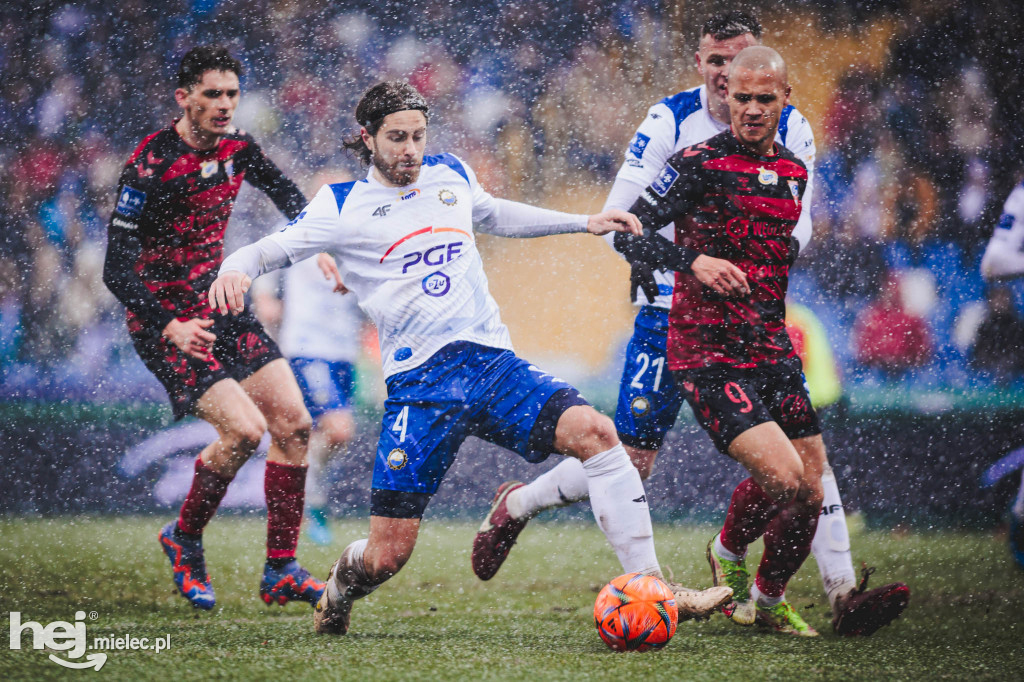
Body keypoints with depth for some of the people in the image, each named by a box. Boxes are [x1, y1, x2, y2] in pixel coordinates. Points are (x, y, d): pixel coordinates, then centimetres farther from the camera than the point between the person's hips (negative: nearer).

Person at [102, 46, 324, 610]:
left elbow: (286, 194, 24)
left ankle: (280, 572, 6)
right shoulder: (150, 165, -20)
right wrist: (170, 327, -33)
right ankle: (184, 539, 5)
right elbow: (117, 270, -22)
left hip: (220, 307, 7)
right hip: (166, 323, -7)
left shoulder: (237, 149, 1)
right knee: (244, 429, -21)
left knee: (293, 422, -3)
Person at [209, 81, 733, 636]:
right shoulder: (343, 206, 3)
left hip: (492, 360, 4)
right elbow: (266, 251, 1)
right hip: (419, 382, -4)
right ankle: (338, 591, 29)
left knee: (594, 432, -23)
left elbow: (494, 215, 36)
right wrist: (234, 271, -23)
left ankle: (647, 586, -19)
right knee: (387, 556, -9)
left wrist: (584, 223, 35)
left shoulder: (450, 175, 16)